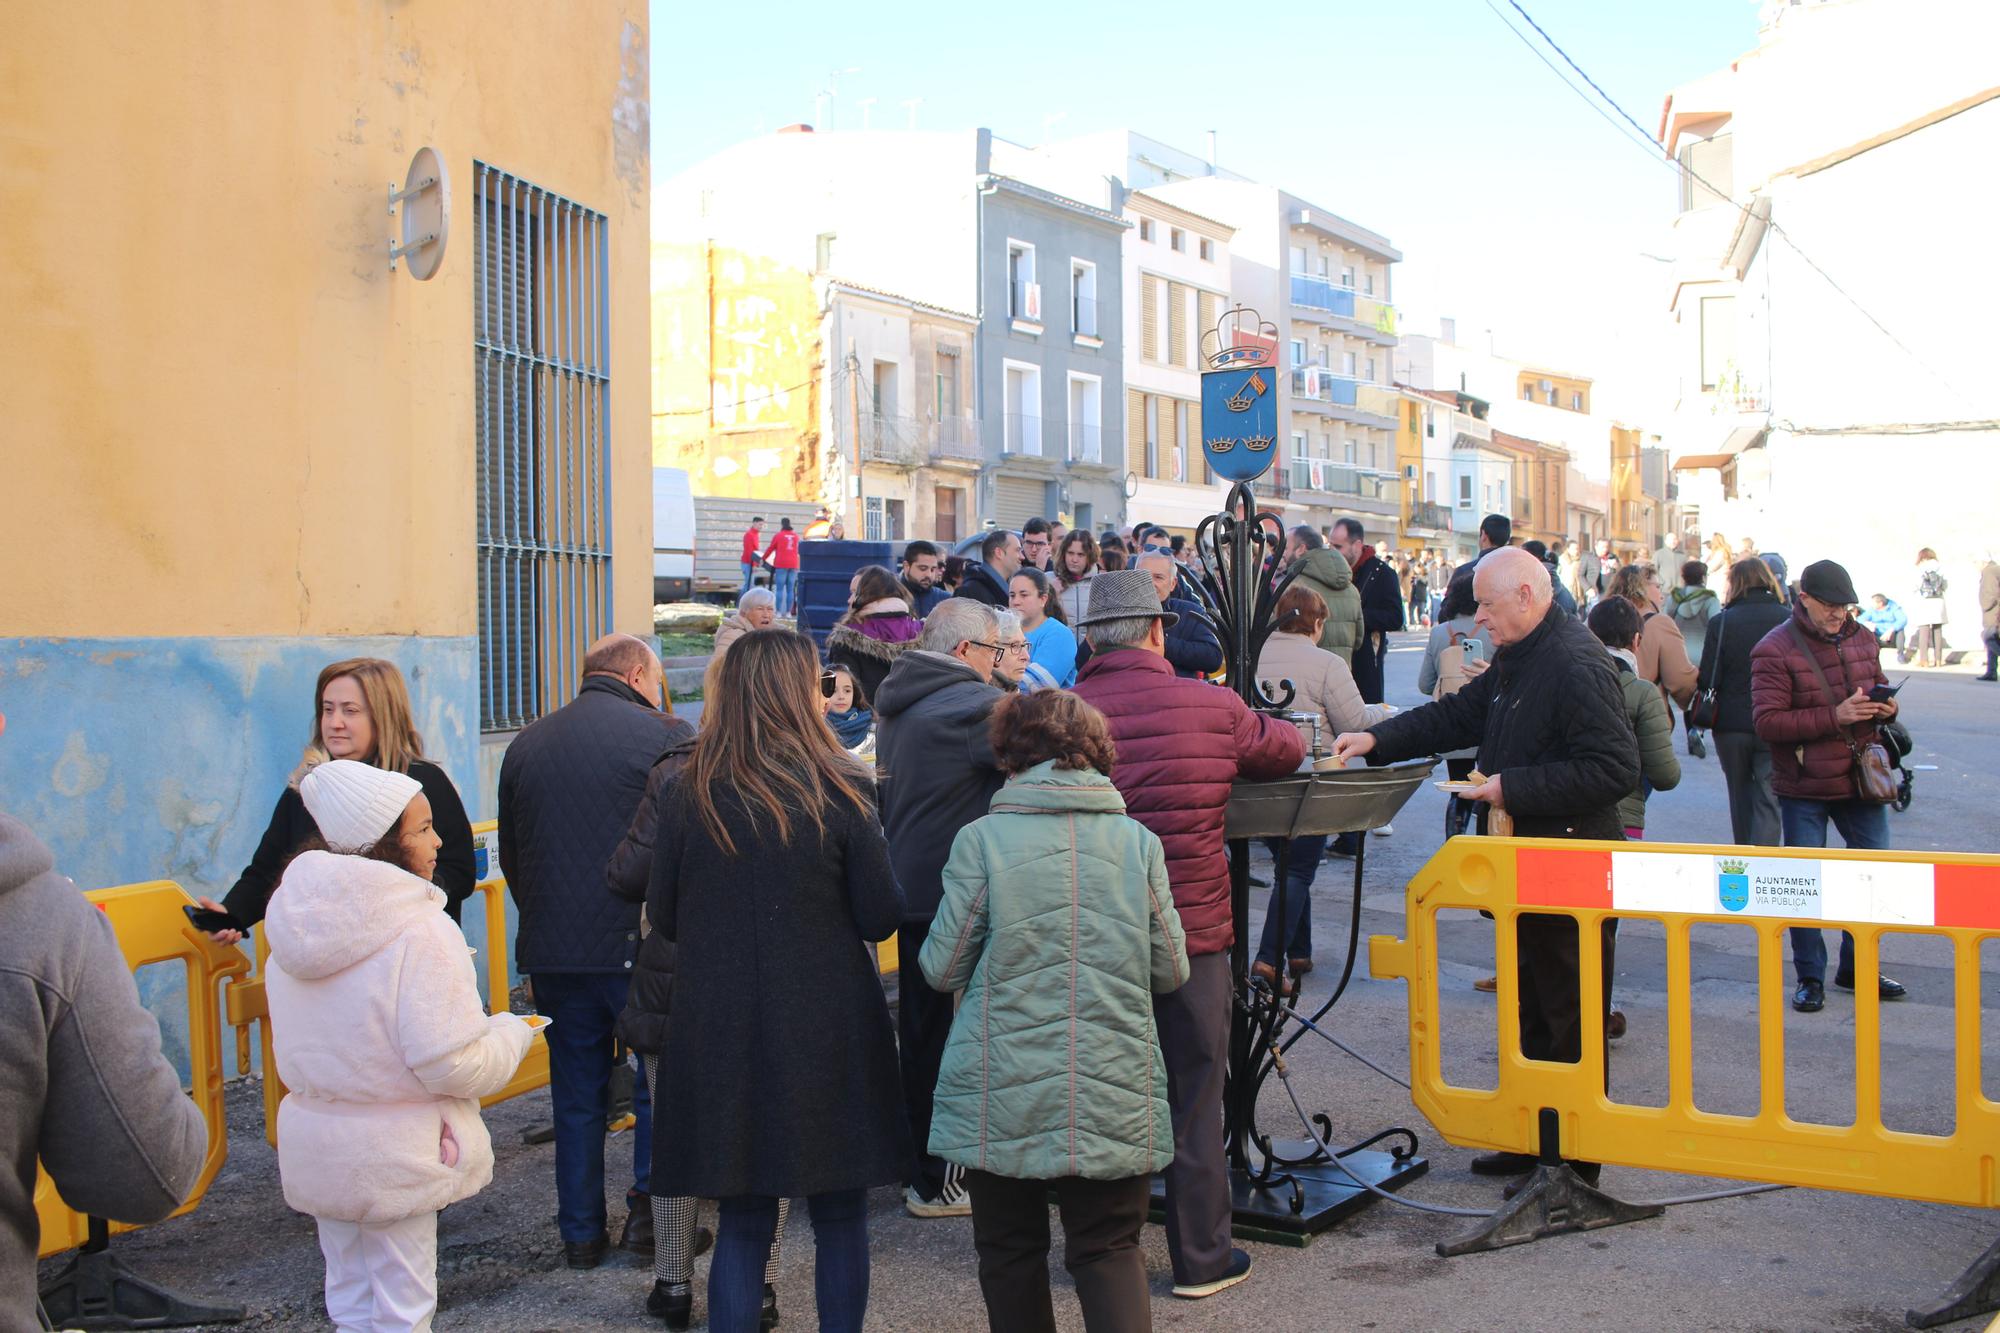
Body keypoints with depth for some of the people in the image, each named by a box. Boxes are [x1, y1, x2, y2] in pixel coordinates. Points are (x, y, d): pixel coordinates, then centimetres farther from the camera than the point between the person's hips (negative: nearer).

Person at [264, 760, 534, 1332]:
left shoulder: (295, 921, 0)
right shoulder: (420, 931, -22)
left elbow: (300, 1044, 10)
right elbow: (453, 1065, -23)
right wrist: (512, 1032, -6)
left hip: (315, 1148, 7)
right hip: (394, 1156, -7)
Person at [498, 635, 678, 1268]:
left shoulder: (526, 746, 9)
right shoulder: (666, 736, -6)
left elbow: (510, 856, 15)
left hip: (552, 950, 4)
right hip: (643, 948, -4)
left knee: (576, 1094, 13)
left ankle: (581, 1233, 18)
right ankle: (649, 1209, 11)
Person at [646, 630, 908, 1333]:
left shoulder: (686, 792, -5)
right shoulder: (841, 788, -10)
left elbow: (663, 917, 3)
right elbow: (882, 917, -7)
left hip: (721, 1036, 2)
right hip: (829, 1035, -2)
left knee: (742, 1224, 11)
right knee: (840, 1218, 13)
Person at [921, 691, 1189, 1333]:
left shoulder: (982, 839, -6)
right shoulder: (1137, 840, 0)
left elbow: (942, 970, -2)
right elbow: (1171, 971, 6)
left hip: (1004, 1096, -1)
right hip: (1114, 1098, 1)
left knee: (1010, 1253, 13)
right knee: (1111, 1251, 8)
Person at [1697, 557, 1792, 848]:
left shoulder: (1721, 622, -7)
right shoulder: (1788, 619, -5)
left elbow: (1707, 679, -8)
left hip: (1732, 725, 1)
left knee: (1741, 800, 16)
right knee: (1768, 802, 1)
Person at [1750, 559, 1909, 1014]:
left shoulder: (1862, 640, 7)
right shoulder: (1775, 650, -11)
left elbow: (1880, 686, 23)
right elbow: (1768, 722, -18)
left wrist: (1887, 706, -2)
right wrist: (1835, 716, -25)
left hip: (1861, 782, 5)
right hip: (1803, 790, -5)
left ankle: (1857, 968, 27)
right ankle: (1810, 978, 16)